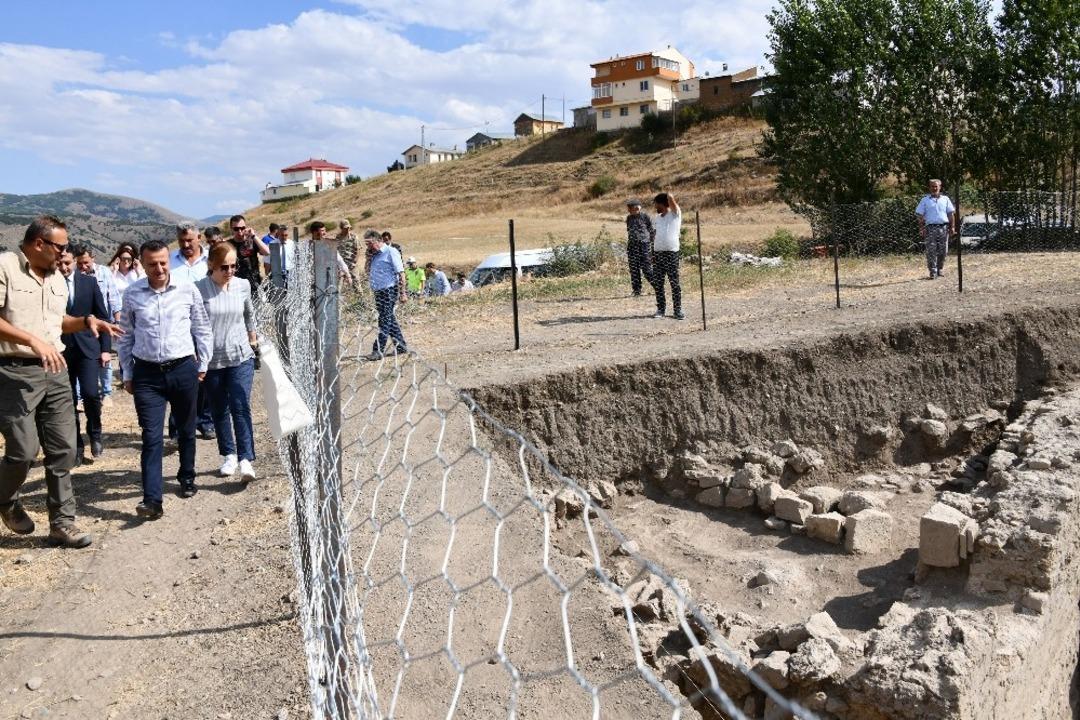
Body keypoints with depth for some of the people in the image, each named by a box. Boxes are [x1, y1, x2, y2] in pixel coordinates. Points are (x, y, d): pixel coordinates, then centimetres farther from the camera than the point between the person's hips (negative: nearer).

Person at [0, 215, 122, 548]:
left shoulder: (56, 277, 14)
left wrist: (87, 321, 8)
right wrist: (33, 340, -24)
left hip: (53, 372, 7)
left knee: (63, 450, 5)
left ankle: (62, 523, 14)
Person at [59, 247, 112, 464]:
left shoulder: (89, 282, 1)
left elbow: (103, 316, 6)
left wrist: (106, 348, 1)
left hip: (87, 347, 0)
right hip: (61, 350, 0)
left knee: (90, 393, -15)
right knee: (68, 401, 5)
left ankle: (94, 433, 11)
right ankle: (76, 446, 16)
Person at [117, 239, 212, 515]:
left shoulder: (188, 290, -2)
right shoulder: (131, 294, 0)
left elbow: (202, 330, 7)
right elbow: (125, 336, 9)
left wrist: (203, 364, 8)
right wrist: (128, 374, 9)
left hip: (183, 369, 1)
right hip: (147, 373, 0)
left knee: (186, 430, 15)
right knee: (151, 436, -5)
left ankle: (187, 478, 36)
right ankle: (152, 500, -6)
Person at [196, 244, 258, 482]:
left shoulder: (243, 285, 0)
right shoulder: (199, 289, -10)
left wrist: (253, 339, 27)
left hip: (240, 357, 1)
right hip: (211, 360, 0)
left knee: (241, 407, -10)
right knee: (219, 411, 11)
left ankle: (246, 459, -11)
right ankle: (229, 455, 26)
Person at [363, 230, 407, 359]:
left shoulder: (391, 252, -6)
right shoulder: (375, 255, 18)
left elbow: (401, 273, -11)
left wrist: (402, 293, -15)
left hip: (389, 289, -9)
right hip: (379, 291, 9)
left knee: (385, 321, -7)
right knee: (390, 319, 12)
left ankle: (378, 350, -7)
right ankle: (401, 347, 19)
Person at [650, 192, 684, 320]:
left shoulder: (675, 214, -2)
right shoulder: (657, 218, 15)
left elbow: (670, 198, -16)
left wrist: (669, 196, 7)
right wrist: (652, 253, 10)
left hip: (671, 252, -5)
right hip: (657, 253, 6)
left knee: (674, 283, -3)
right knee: (657, 283, 4)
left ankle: (677, 310, 1)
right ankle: (660, 309, 12)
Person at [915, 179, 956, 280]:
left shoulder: (945, 199, 14)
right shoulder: (925, 200, 8)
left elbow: (951, 214, 13)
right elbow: (920, 215, 4)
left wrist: (952, 227, 3)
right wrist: (921, 229, -6)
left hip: (943, 227, 2)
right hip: (930, 228, -2)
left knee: (943, 251, 4)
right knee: (931, 251, -8)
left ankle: (939, 269, 17)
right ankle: (932, 272, -6)